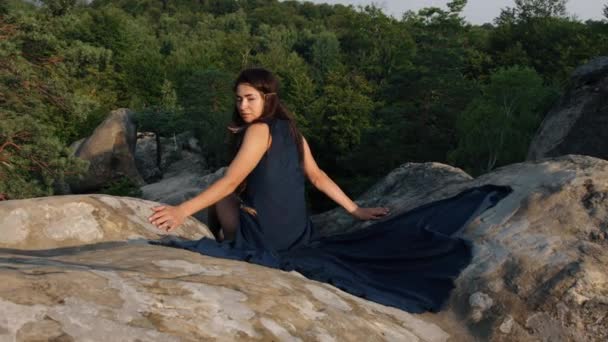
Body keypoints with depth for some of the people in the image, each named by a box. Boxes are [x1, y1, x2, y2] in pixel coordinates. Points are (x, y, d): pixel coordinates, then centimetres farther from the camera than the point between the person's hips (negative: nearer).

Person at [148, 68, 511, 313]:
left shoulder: (258, 130, -14)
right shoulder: (290, 130, 11)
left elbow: (230, 183, -19)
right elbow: (319, 177, 14)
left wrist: (184, 209, -18)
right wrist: (356, 210, 20)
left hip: (265, 238, -7)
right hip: (299, 236, 7)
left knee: (222, 201, 13)